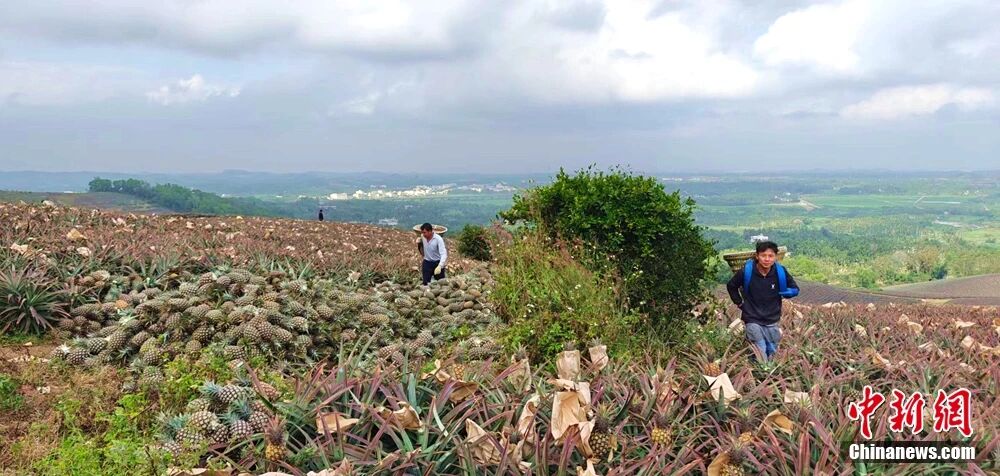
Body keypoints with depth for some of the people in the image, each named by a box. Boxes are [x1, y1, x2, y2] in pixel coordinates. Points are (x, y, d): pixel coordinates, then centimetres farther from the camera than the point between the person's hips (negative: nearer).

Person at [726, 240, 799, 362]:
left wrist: (780, 294, -6)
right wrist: (740, 304, 2)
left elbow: (794, 290, 6)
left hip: (772, 321, 3)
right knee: (760, 357, -10)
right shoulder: (746, 271, -14)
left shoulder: (781, 272, -10)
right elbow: (731, 286, 4)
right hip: (753, 321, -3)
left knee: (772, 353, 14)